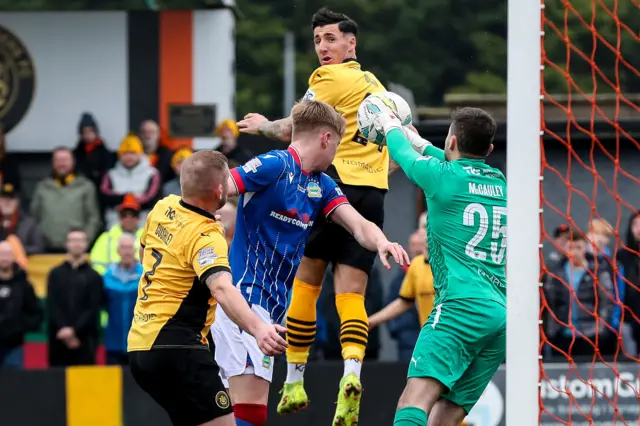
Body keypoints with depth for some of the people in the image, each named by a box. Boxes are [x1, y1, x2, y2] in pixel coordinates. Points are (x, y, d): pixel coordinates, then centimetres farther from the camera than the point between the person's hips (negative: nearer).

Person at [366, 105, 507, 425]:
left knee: (416, 398, -24)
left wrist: (391, 126, 43)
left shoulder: (441, 175, 1)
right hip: (503, 317, 7)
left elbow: (402, 153, 22)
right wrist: (422, 144, 57)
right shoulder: (501, 184, 19)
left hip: (462, 306, -7)